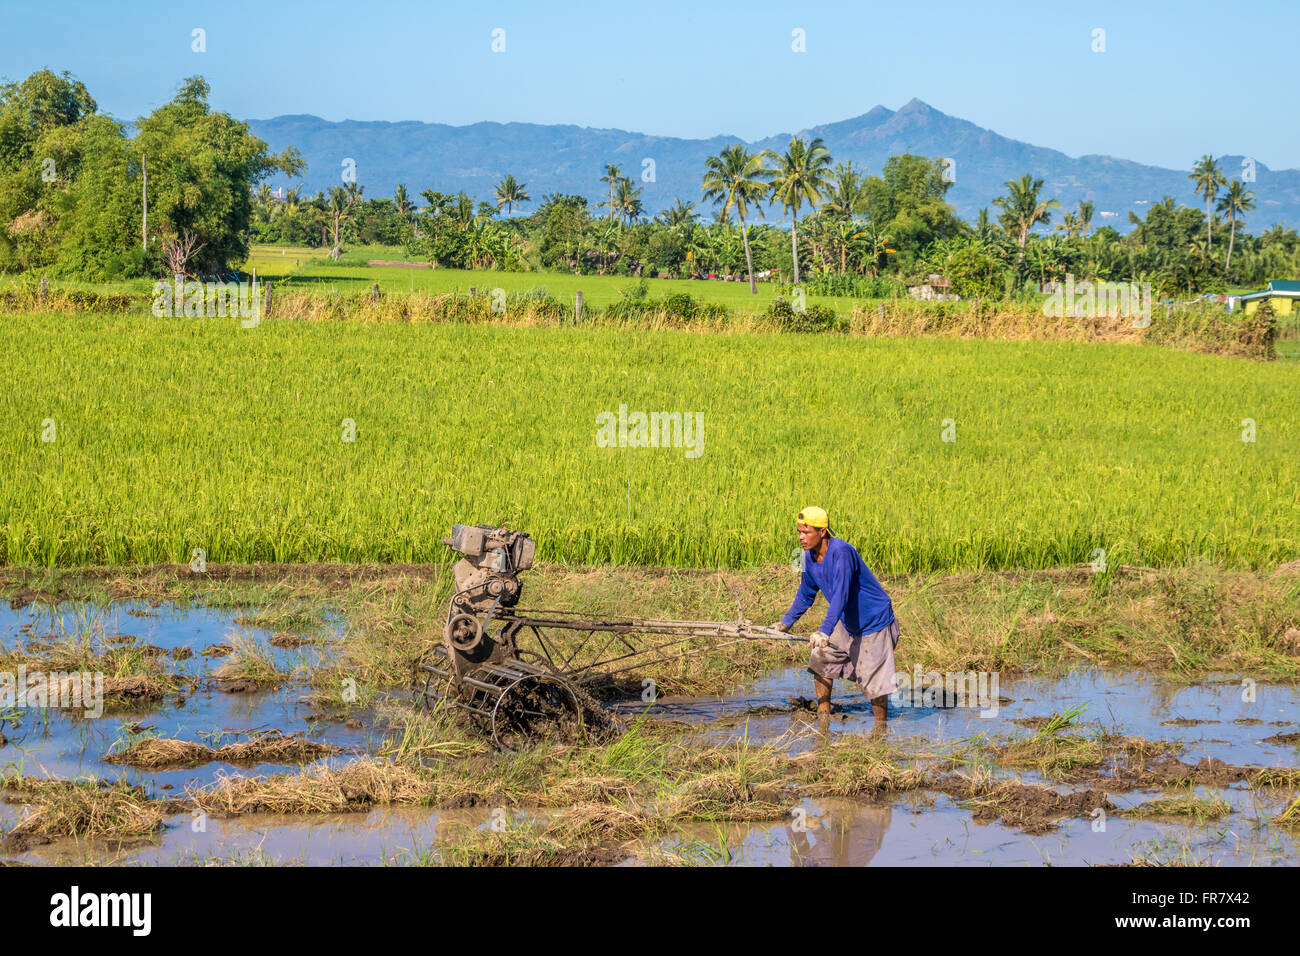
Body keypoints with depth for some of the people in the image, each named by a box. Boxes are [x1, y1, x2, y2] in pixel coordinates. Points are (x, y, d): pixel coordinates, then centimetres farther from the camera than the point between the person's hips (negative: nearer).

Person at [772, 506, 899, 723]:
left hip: (874, 622, -8)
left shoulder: (841, 551, -29)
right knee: (820, 658, 8)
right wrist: (786, 622, 10)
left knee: (873, 680, -6)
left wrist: (825, 631, -46)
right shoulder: (810, 556, -4)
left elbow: (841, 594, -38)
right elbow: (806, 593, 14)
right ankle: (823, 714, 20)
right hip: (847, 622, 8)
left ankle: (881, 727, 8)